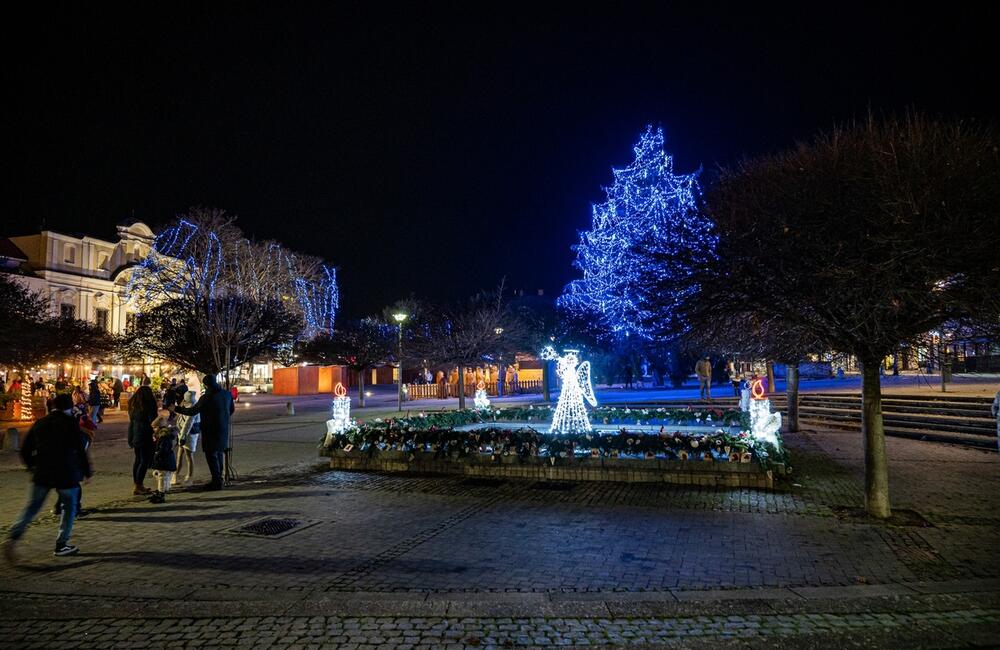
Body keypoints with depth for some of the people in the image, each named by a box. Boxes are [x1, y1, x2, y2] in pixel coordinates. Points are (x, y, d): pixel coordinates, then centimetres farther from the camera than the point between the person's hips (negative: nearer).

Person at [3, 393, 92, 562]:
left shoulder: (39, 424, 9)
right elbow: (80, 450, -8)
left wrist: (33, 467, 27)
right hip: (66, 475, -4)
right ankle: (61, 545, 11)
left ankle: (13, 537, -10)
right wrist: (86, 471, 3)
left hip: (42, 474, 4)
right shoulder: (71, 423, -6)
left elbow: (25, 451, 12)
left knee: (32, 507, 12)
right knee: (69, 506, 11)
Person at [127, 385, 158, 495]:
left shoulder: (133, 405, 10)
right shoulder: (148, 405, -12)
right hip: (145, 437, -8)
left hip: (135, 436, 8)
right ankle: (138, 486, -3)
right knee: (144, 461, -2)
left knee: (138, 460, 16)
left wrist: (130, 439, 19)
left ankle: (136, 484, 22)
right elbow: (153, 422, -14)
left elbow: (131, 422, 14)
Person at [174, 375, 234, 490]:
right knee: (219, 454, 19)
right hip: (224, 430, 7)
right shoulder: (226, 394, 2)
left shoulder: (206, 398, -18)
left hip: (211, 431, -7)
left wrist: (176, 409, -2)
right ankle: (218, 479, 27)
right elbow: (232, 409, 14)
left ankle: (217, 482, 2)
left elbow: (193, 411, -12)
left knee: (211, 455, 1)